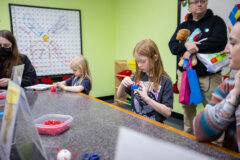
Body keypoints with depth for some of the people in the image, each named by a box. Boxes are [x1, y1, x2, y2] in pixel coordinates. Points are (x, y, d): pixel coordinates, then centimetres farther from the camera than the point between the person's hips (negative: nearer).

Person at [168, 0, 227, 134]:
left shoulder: (216, 21, 5)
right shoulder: (183, 26, 15)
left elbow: (220, 42, -13)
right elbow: (172, 45, 3)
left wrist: (193, 49, -13)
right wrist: (186, 45, -18)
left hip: (209, 76, -3)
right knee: (188, 108, 11)